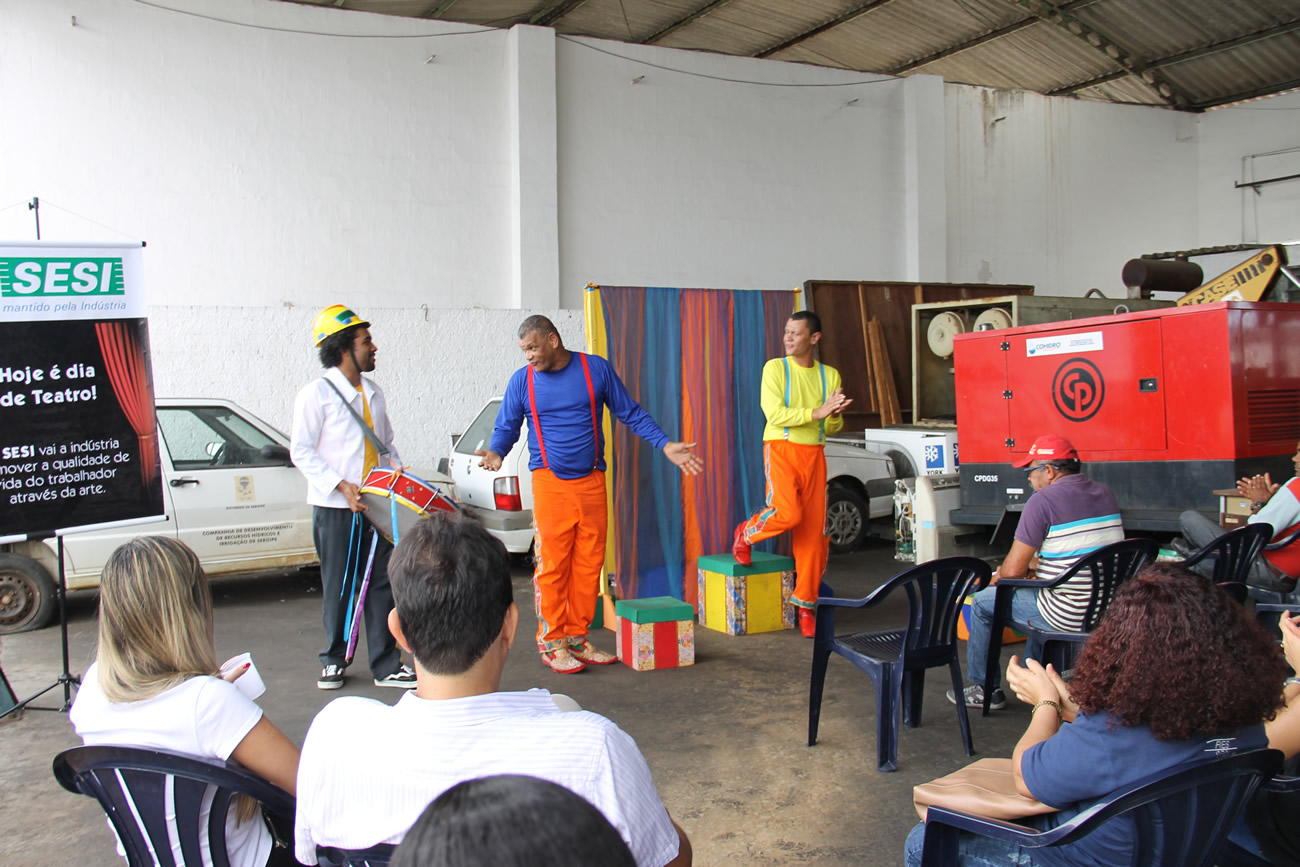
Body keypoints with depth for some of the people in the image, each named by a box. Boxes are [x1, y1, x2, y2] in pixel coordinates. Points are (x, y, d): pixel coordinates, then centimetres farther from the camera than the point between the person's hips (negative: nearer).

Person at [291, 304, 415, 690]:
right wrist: (342, 486, -19)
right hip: (335, 507, -5)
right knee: (338, 585, 6)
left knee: (382, 582, 4)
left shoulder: (373, 393, 13)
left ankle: (386, 665, 12)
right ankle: (334, 661, 23)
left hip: (375, 505, 5)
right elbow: (301, 451, -10)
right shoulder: (316, 393, -6)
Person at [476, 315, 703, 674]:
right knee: (552, 564, -4)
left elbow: (631, 413, 8)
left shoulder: (596, 369, 2)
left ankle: (577, 638, 17)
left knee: (589, 563, 5)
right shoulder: (522, 380, 2)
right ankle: (551, 643, 7)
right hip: (550, 483, -1)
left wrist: (666, 445, -1)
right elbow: (506, 427, 8)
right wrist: (496, 451, -14)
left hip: (591, 482, 2)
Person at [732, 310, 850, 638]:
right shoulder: (775, 368, -1)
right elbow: (775, 414, -11)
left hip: (814, 454, 4)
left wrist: (834, 415, -13)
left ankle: (805, 605, 13)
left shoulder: (830, 375, 10)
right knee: (788, 512, -25)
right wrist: (816, 412, -18)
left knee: (814, 532, 1)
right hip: (781, 448, -4)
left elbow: (834, 428, 10)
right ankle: (746, 534, 8)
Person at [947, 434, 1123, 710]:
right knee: (1041, 589, 35)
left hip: (1069, 615, -8)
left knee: (983, 602, 12)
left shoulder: (1043, 500, -15)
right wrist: (1036, 563, 21)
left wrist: (997, 577, 9)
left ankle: (986, 690, 23)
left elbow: (1012, 570, -13)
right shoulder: (1106, 494, 8)